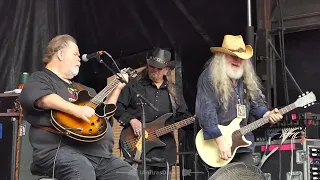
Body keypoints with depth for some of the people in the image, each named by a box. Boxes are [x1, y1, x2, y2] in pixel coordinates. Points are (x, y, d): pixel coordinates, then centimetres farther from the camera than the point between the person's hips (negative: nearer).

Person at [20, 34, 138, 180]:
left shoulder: (79, 88, 30)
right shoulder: (40, 79, 4)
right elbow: (43, 98, -20)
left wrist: (117, 88, 29)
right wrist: (75, 109, -31)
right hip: (61, 150, -8)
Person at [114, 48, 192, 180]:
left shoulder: (174, 93, 16)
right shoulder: (134, 87, 4)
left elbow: (183, 117, 15)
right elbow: (117, 106, -1)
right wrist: (131, 119, -14)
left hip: (164, 153, 4)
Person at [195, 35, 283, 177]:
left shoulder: (247, 79, 12)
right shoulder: (209, 78, -12)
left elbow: (256, 102, 20)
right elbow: (206, 112, -19)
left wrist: (267, 114, -2)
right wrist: (220, 141, -23)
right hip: (216, 147, -7)